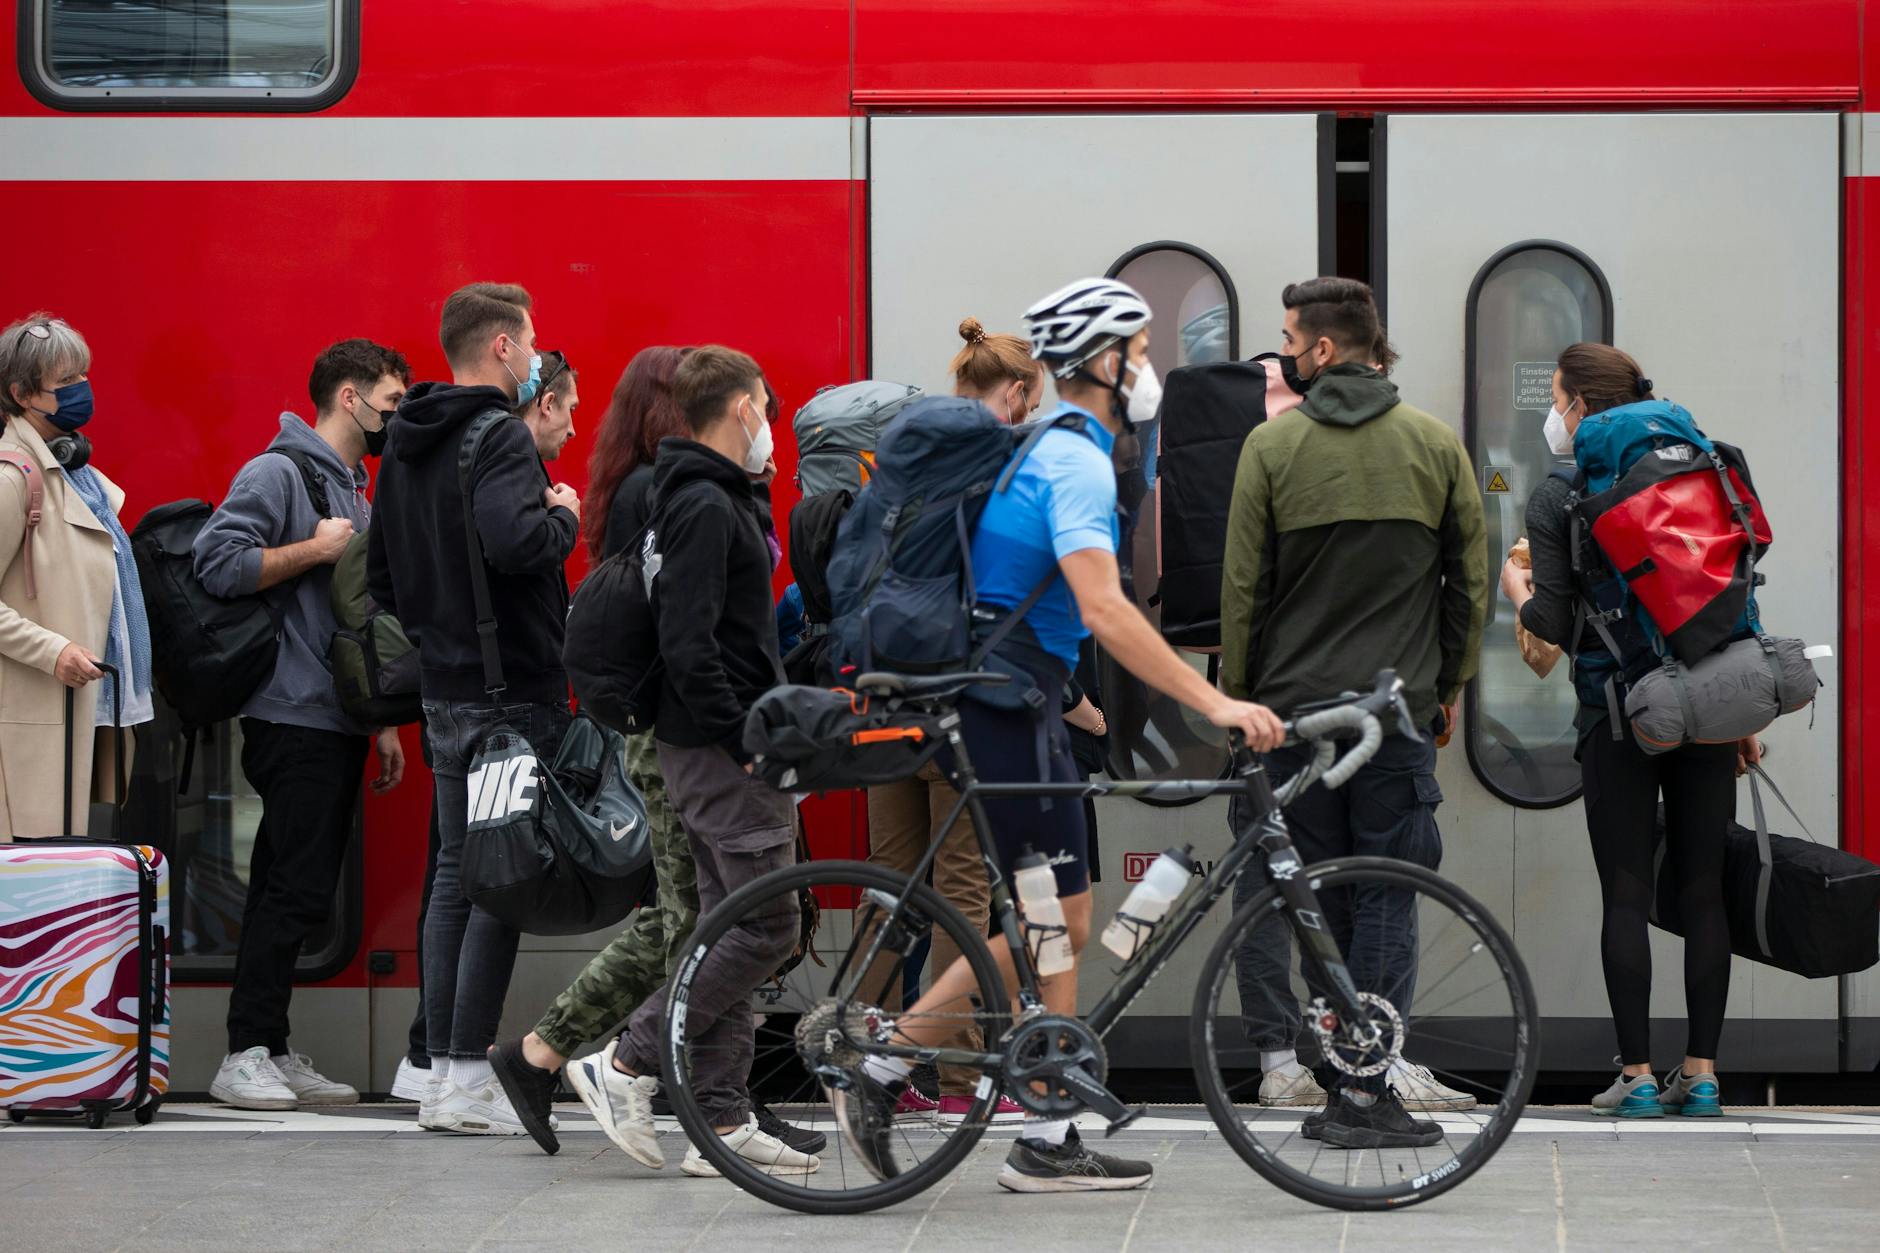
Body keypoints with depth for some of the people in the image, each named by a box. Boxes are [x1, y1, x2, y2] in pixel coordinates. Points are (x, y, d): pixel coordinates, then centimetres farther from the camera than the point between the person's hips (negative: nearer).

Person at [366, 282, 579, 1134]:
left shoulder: (405, 446, 14)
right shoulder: (498, 436, -14)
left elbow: (381, 575, 19)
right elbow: (516, 542, -30)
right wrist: (565, 515, -12)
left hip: (445, 690, 9)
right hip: (514, 688, -9)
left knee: (457, 871, 12)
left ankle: (443, 1073, 13)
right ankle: (468, 1079, -5)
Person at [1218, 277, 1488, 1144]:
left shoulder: (1273, 445, -2)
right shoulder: (1436, 445, 4)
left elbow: (1242, 584, -1)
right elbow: (1470, 579, 7)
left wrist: (1236, 694, 8)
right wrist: (1447, 683, 17)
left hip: (1292, 705, -1)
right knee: (1386, 893, 1)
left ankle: (1280, 1057, 8)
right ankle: (1368, 1085, -3)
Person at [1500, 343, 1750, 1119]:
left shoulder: (1556, 500, -3)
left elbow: (1553, 627, -7)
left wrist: (1516, 590, 15)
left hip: (1617, 712, -3)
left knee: (1625, 894, 1)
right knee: (1703, 889, 7)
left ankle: (1637, 1076, -1)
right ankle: (1700, 1070, 7)